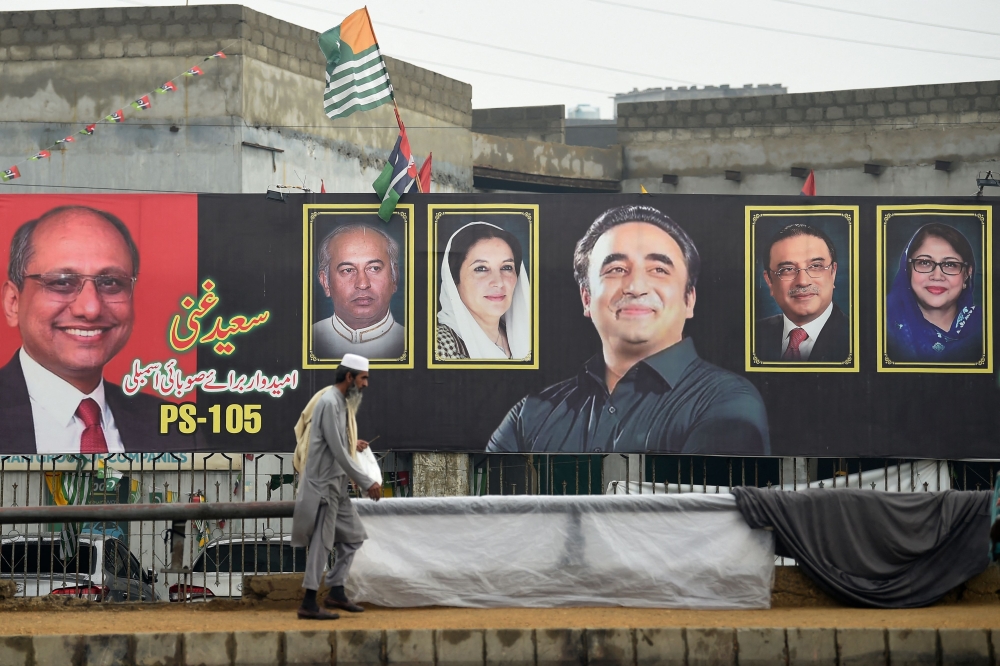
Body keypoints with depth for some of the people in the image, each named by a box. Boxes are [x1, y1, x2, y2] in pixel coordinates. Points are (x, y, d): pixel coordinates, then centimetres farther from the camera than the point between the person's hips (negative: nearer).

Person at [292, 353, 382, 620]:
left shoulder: (343, 403, 12)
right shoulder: (330, 403, -18)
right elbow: (338, 451, -22)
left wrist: (353, 445, 8)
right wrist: (367, 482, -20)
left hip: (337, 484, 10)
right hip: (324, 483, -10)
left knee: (353, 536, 13)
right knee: (322, 542, -6)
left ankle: (336, 591, 19)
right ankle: (309, 603, -1)